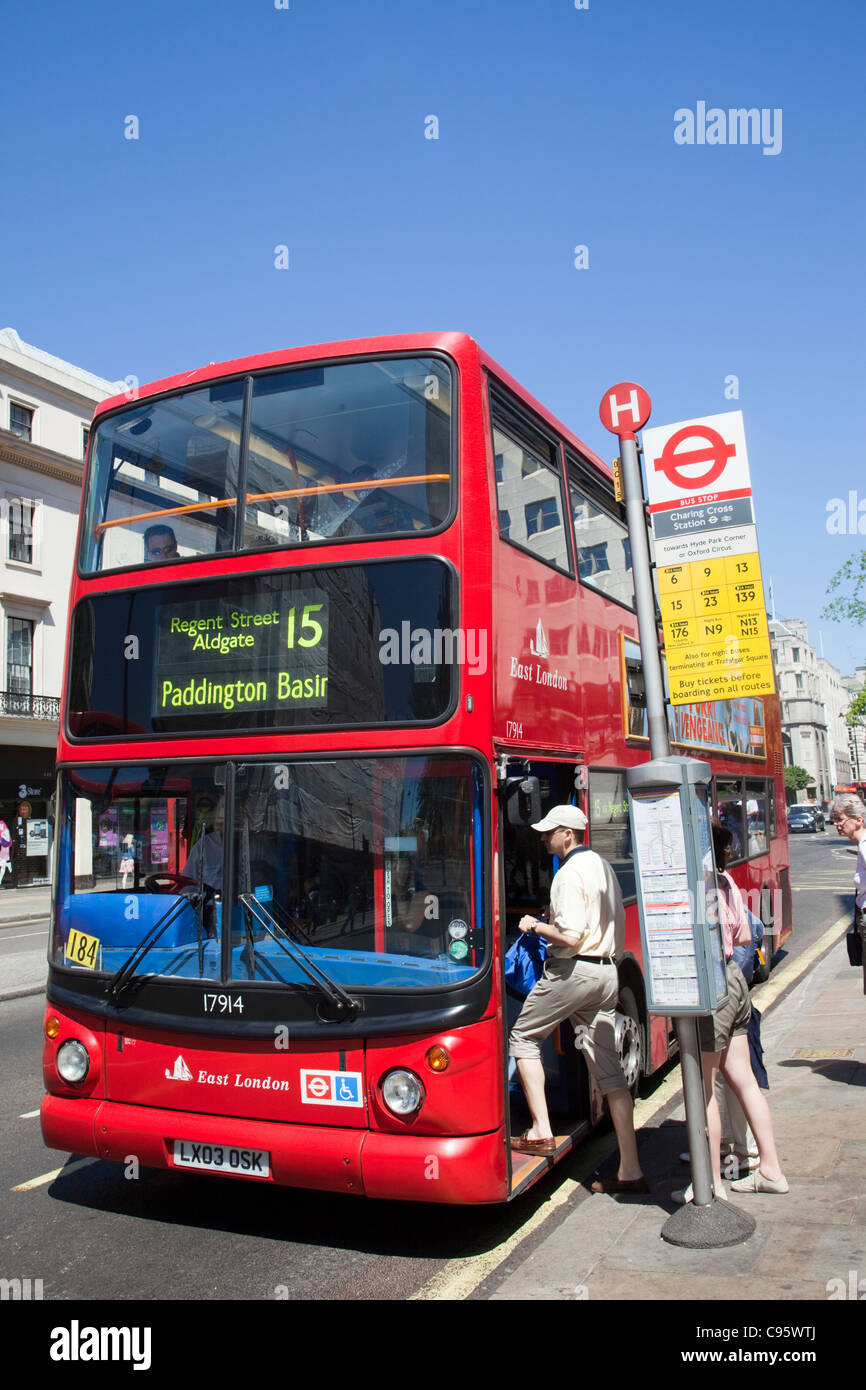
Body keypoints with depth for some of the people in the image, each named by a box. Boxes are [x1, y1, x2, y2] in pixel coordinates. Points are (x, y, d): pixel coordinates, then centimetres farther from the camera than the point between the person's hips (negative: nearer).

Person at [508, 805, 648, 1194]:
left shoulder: (569, 874, -14)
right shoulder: (604, 867, 14)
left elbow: (571, 936, -21)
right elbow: (616, 926, 21)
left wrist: (536, 926, -6)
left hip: (573, 970, -8)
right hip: (607, 972, 8)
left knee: (524, 1037, 11)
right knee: (608, 1066, 7)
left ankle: (541, 1132, 8)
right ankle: (630, 1170, 7)